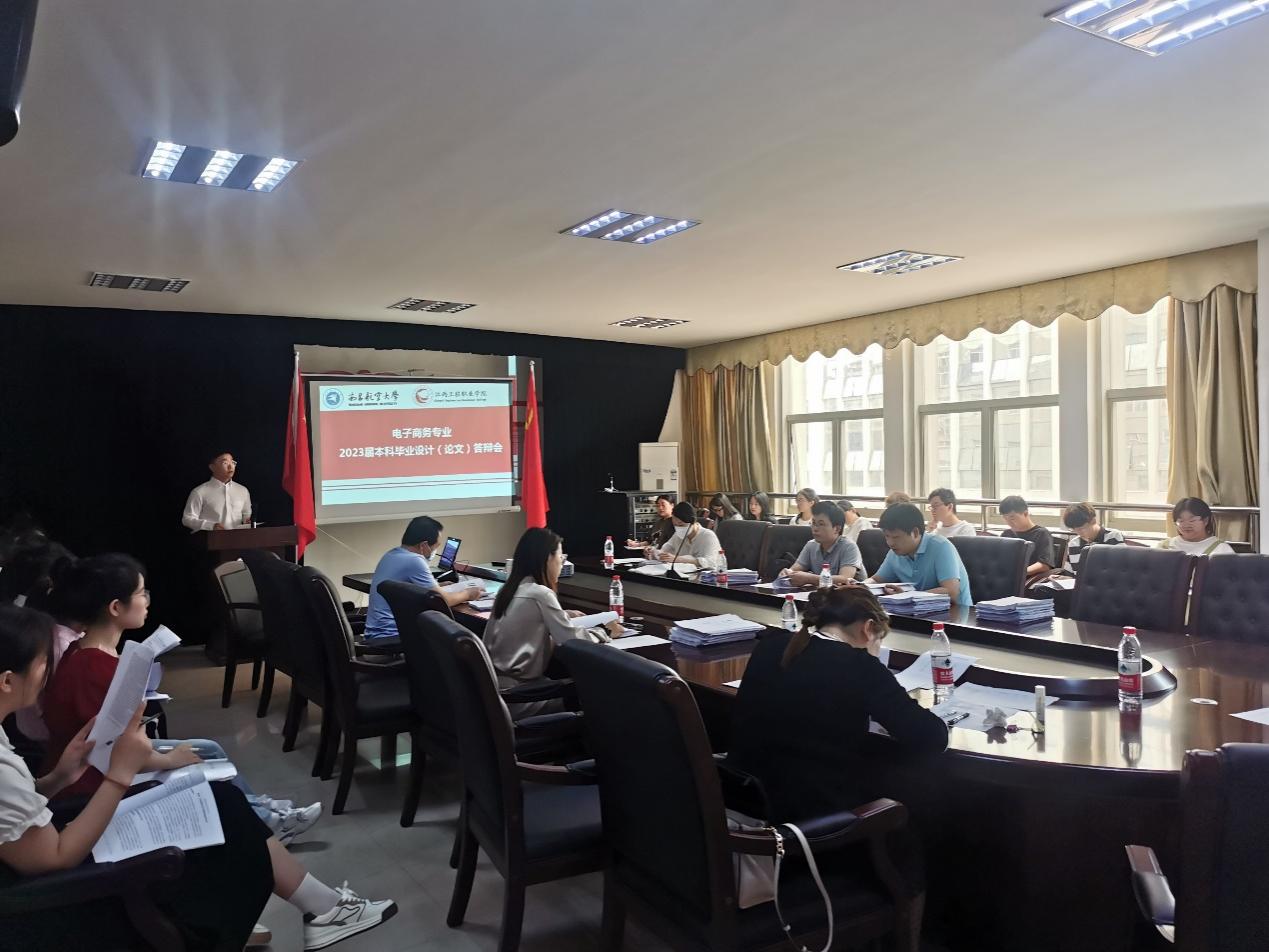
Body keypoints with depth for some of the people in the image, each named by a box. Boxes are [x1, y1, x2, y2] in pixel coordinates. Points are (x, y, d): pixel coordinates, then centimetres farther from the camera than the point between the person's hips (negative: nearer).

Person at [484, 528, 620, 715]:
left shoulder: (510, 589, 8)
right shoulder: (540, 594, -16)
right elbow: (573, 641, -13)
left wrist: (565, 615, 21)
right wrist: (605, 631, 2)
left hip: (495, 686, 8)